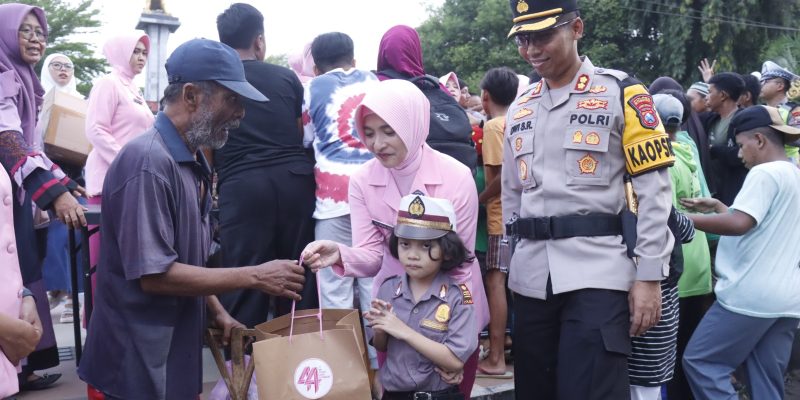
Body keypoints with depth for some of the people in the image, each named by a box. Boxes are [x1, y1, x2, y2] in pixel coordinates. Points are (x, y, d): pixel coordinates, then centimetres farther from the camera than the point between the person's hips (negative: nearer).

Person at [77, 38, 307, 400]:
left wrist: (215, 312, 5)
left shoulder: (192, 159, 8)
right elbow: (154, 275, -24)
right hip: (138, 366, -8)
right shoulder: (148, 162, -21)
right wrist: (254, 277, -21)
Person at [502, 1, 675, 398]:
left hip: (598, 272, -5)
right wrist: (501, 267, 17)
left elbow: (654, 190, -5)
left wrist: (648, 276, -10)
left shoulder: (620, 93, -1)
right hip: (530, 278, 6)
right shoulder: (519, 109, 15)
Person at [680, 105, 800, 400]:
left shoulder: (764, 173, -11)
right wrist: (718, 207, 16)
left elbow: (739, 224, -21)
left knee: (700, 361, -2)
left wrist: (684, 219, -13)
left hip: (751, 295, -9)